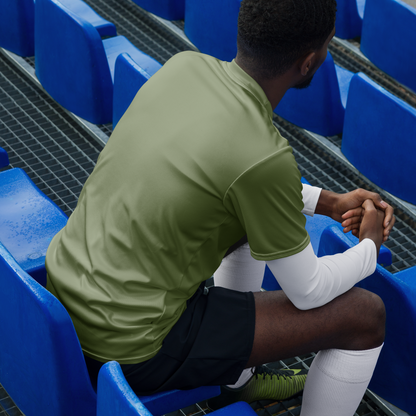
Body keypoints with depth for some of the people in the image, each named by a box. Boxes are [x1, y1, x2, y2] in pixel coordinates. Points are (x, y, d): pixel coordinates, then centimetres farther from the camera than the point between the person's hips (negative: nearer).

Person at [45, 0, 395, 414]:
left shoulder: (183, 65, -4)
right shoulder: (264, 158, -25)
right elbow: (309, 291, -10)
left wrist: (331, 203, 15)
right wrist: (370, 246, 11)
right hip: (133, 347, -8)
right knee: (366, 314, -1)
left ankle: (237, 380, 42)